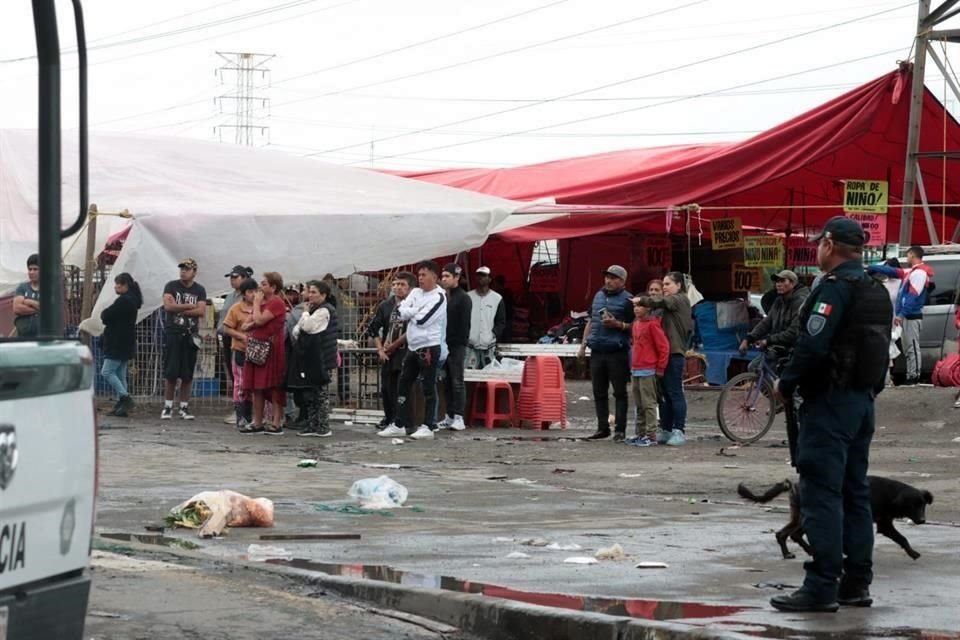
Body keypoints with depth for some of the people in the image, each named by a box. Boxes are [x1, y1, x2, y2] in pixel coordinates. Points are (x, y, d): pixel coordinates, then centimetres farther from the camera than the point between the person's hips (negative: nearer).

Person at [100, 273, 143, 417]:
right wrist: (106, 316, 0)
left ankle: (125, 397, -15)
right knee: (120, 374, 10)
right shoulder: (132, 300, 16)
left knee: (107, 372, -10)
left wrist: (103, 313, 2)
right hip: (125, 344, 10)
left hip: (118, 344, -10)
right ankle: (121, 405, 9)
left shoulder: (123, 300, -17)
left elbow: (106, 317, -18)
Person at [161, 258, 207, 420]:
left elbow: (201, 311, -5)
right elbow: (168, 305, -12)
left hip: (190, 335, 2)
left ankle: (184, 407, 8)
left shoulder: (199, 290, 8)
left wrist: (180, 309, -9)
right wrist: (190, 306, -7)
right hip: (172, 334, -2)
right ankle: (168, 407, 2)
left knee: (187, 375, 2)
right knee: (170, 373, -4)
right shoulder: (171, 286, 4)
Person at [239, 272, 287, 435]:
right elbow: (244, 326, 18)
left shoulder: (276, 303, -10)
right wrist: (252, 325, -5)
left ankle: (277, 424, -6)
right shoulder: (262, 302, 19)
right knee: (257, 388, 9)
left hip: (271, 347, -9)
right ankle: (257, 423, 13)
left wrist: (257, 302, -7)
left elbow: (259, 320, -21)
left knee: (273, 387, -7)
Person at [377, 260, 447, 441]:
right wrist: (416, 311, -12)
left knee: (428, 388, -4)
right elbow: (400, 312, 3)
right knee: (403, 385, 9)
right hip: (413, 347, 8)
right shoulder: (416, 293, 13)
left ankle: (428, 426, -1)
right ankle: (402, 425, 16)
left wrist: (409, 313, -2)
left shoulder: (438, 297, -10)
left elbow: (422, 319, -19)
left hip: (428, 348, -8)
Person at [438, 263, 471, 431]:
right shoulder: (443, 297, 16)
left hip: (457, 347, -7)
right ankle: (449, 416, 12)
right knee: (447, 382, 8)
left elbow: (465, 324, -12)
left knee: (457, 381, -6)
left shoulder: (463, 299, -6)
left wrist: (461, 343, -18)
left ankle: (459, 418, -7)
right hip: (444, 345, 7)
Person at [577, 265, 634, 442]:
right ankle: (602, 427, 14)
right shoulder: (598, 296, 16)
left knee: (619, 392, -2)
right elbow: (591, 321, 24)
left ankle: (620, 429, -1)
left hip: (617, 352, -6)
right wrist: (583, 345, 20)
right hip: (597, 352, 6)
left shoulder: (627, 300, -5)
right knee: (599, 392, 8)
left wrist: (617, 324, -20)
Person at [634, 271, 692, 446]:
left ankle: (679, 431, -7)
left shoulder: (681, 300, -5)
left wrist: (641, 300, -9)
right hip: (666, 353, 9)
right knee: (666, 393, 11)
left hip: (675, 353, -9)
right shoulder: (671, 303, 23)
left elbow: (660, 301, -19)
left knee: (675, 392, -8)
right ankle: (665, 430, 15)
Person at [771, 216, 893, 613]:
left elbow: (813, 345, -23)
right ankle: (856, 583, 16)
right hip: (863, 400, 9)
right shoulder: (876, 292, 14)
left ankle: (821, 587, -10)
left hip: (829, 402, -9)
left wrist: (786, 384, -10)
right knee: (855, 493, 13)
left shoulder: (835, 288, -15)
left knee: (821, 495, -8)